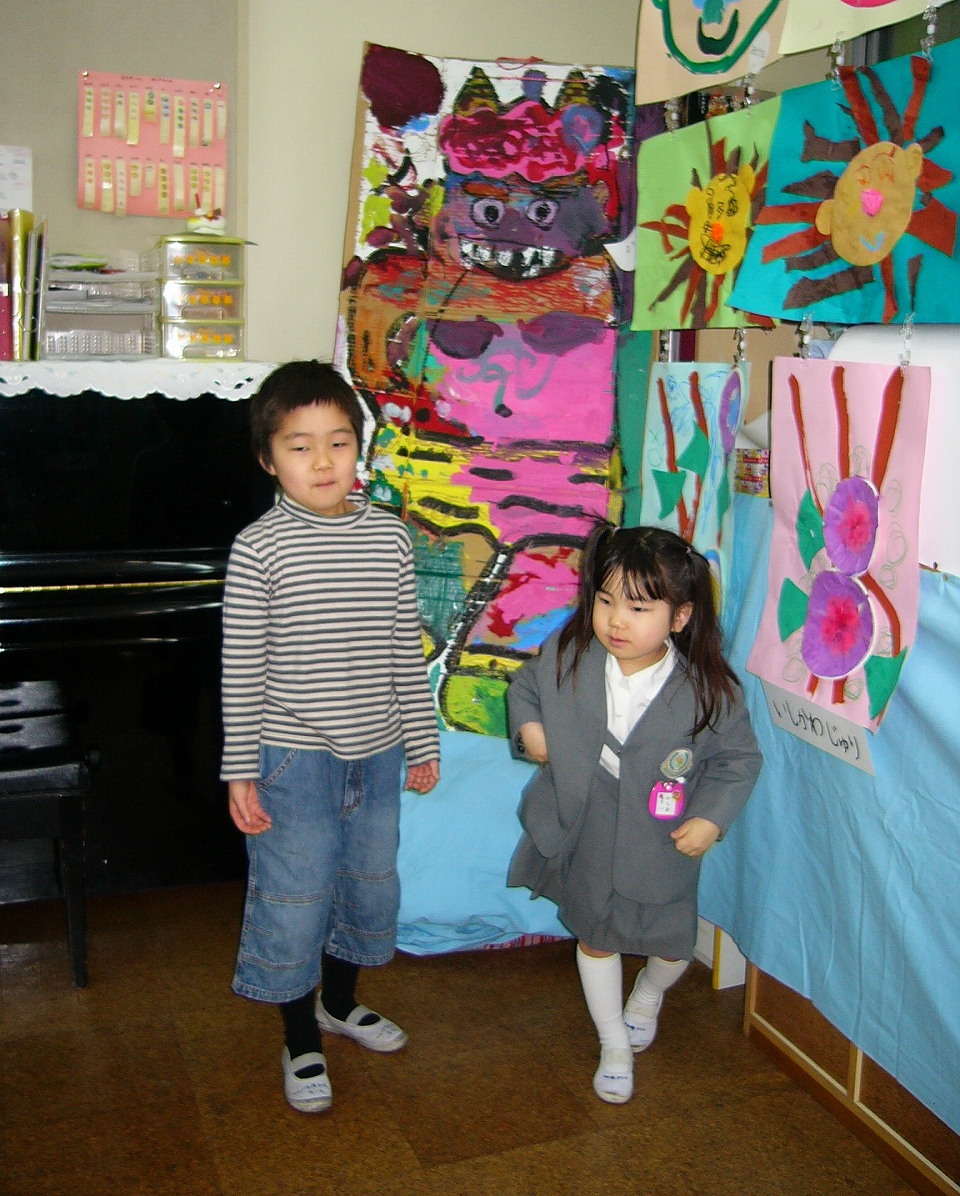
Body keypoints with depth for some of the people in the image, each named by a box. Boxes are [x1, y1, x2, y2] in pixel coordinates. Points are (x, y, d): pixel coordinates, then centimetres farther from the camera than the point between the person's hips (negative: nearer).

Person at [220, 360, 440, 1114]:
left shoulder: (389, 536, -1)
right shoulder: (259, 548, -12)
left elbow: (407, 651, 6)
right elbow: (242, 670, -8)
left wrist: (423, 740, 9)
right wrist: (241, 771, -8)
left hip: (376, 755, 4)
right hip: (294, 760, -4)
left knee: (370, 883, 19)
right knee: (293, 898, 7)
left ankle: (340, 1001, 45)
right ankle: (302, 1042, 29)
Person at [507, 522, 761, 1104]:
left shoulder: (708, 690, -22)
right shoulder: (566, 655, -17)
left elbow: (739, 759, -7)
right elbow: (524, 685, 5)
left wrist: (712, 818, -17)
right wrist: (527, 725, -13)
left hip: (661, 850, -1)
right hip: (584, 838, 2)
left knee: (673, 945, 16)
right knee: (595, 939, 18)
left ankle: (648, 993, 55)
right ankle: (615, 1046, 43)